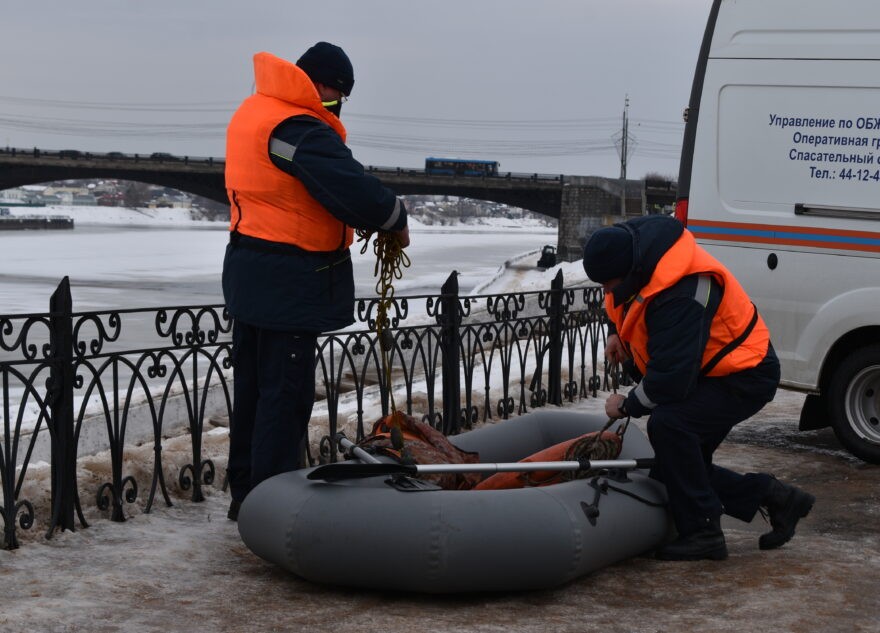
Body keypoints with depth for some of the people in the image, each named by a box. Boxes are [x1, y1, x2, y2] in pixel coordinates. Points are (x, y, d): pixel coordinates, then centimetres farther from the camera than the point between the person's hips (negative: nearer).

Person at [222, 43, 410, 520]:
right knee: (286, 393, -3)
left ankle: (245, 495, 25)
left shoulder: (254, 111, 10)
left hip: (251, 274, 10)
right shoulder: (300, 130, -22)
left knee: (252, 387, 16)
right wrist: (397, 221, -8)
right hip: (288, 282, -10)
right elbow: (357, 193, -27)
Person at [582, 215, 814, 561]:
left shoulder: (681, 296, -36)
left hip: (745, 377, -10)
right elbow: (622, 299, 20)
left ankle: (702, 532, -22)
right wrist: (616, 332, 1)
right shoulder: (632, 246, -6)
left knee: (668, 423, -33)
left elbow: (671, 380, -34)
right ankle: (774, 496, 19)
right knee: (669, 474, 7)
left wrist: (628, 405, -17)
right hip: (706, 375, 10)